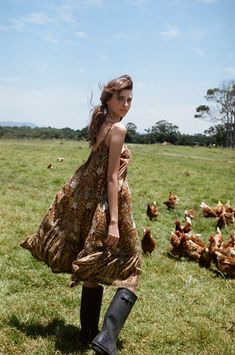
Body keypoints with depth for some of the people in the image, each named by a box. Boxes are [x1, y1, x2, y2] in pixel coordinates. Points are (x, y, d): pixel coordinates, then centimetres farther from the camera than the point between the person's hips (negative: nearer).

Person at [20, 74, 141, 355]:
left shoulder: (99, 126, 13)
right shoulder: (118, 128, -12)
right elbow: (112, 178, -18)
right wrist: (114, 222, -20)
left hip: (89, 202, 9)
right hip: (107, 205, -9)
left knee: (93, 271, 17)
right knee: (128, 273, -3)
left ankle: (88, 332, 29)